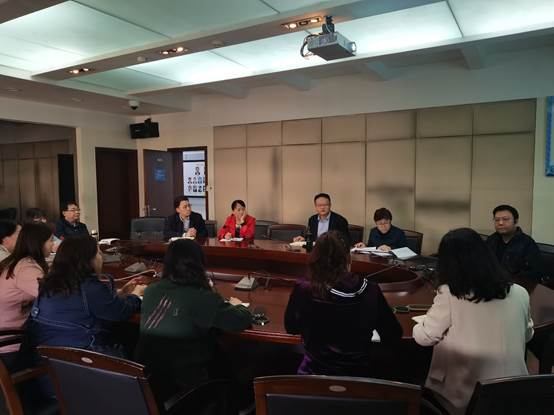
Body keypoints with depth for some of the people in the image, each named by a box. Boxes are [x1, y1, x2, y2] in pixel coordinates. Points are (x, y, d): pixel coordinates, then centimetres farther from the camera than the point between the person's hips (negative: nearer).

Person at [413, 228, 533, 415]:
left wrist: (424, 322, 15)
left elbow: (424, 338, -6)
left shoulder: (449, 295, -18)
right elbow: (527, 335, 14)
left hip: (465, 399, -4)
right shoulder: (519, 293, -5)